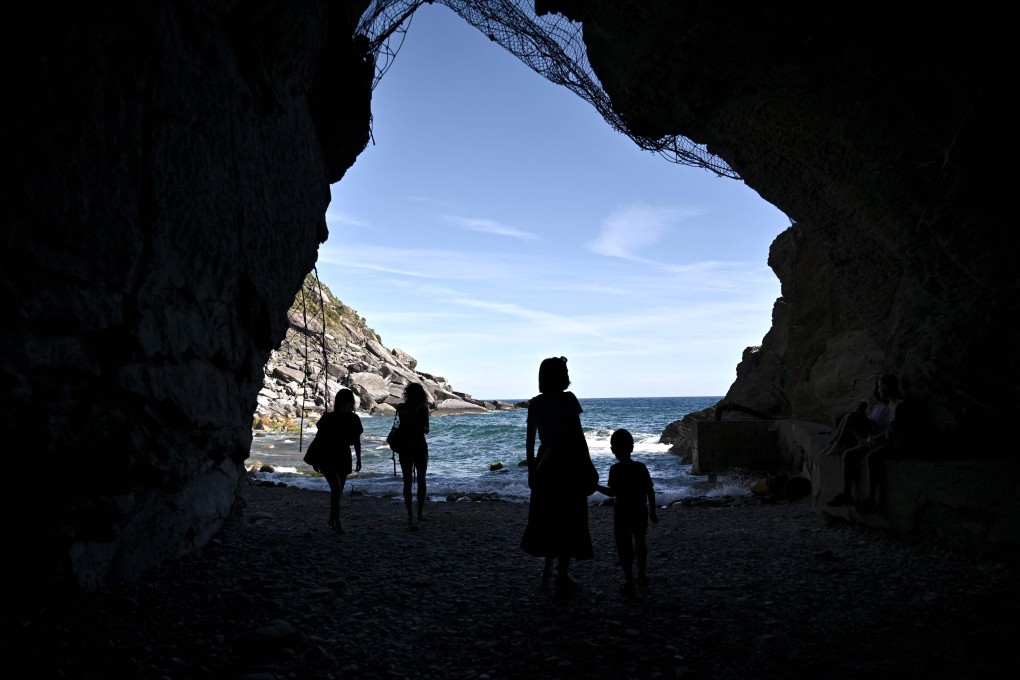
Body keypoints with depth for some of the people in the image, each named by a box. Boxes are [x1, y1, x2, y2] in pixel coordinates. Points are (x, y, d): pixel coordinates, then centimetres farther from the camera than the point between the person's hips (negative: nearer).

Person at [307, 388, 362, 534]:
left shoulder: (354, 419, 0)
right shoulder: (328, 418, -10)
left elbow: (357, 440, 9)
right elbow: (318, 438, -3)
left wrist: (358, 459, 8)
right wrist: (315, 460, -3)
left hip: (343, 458, 4)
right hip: (327, 458, -4)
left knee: (338, 491, 9)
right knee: (336, 488, -17)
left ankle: (331, 520, 25)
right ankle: (337, 523, -17)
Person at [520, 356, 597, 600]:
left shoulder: (535, 403, 3)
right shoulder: (568, 399, -12)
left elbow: (530, 440, 5)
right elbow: (578, 436, -13)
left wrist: (531, 470, 13)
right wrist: (589, 468, -7)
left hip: (544, 463, 5)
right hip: (568, 463, -5)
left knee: (547, 518, 18)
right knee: (569, 520, 2)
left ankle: (547, 572, 26)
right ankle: (562, 579, 4)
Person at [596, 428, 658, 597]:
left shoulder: (615, 469, -15)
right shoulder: (641, 467, -3)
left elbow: (612, 492, -22)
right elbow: (650, 491, -1)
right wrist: (652, 512, 9)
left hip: (622, 513, -4)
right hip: (641, 512, 4)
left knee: (625, 547, 4)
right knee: (641, 543, 22)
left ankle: (629, 583, 4)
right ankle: (642, 576, 36)